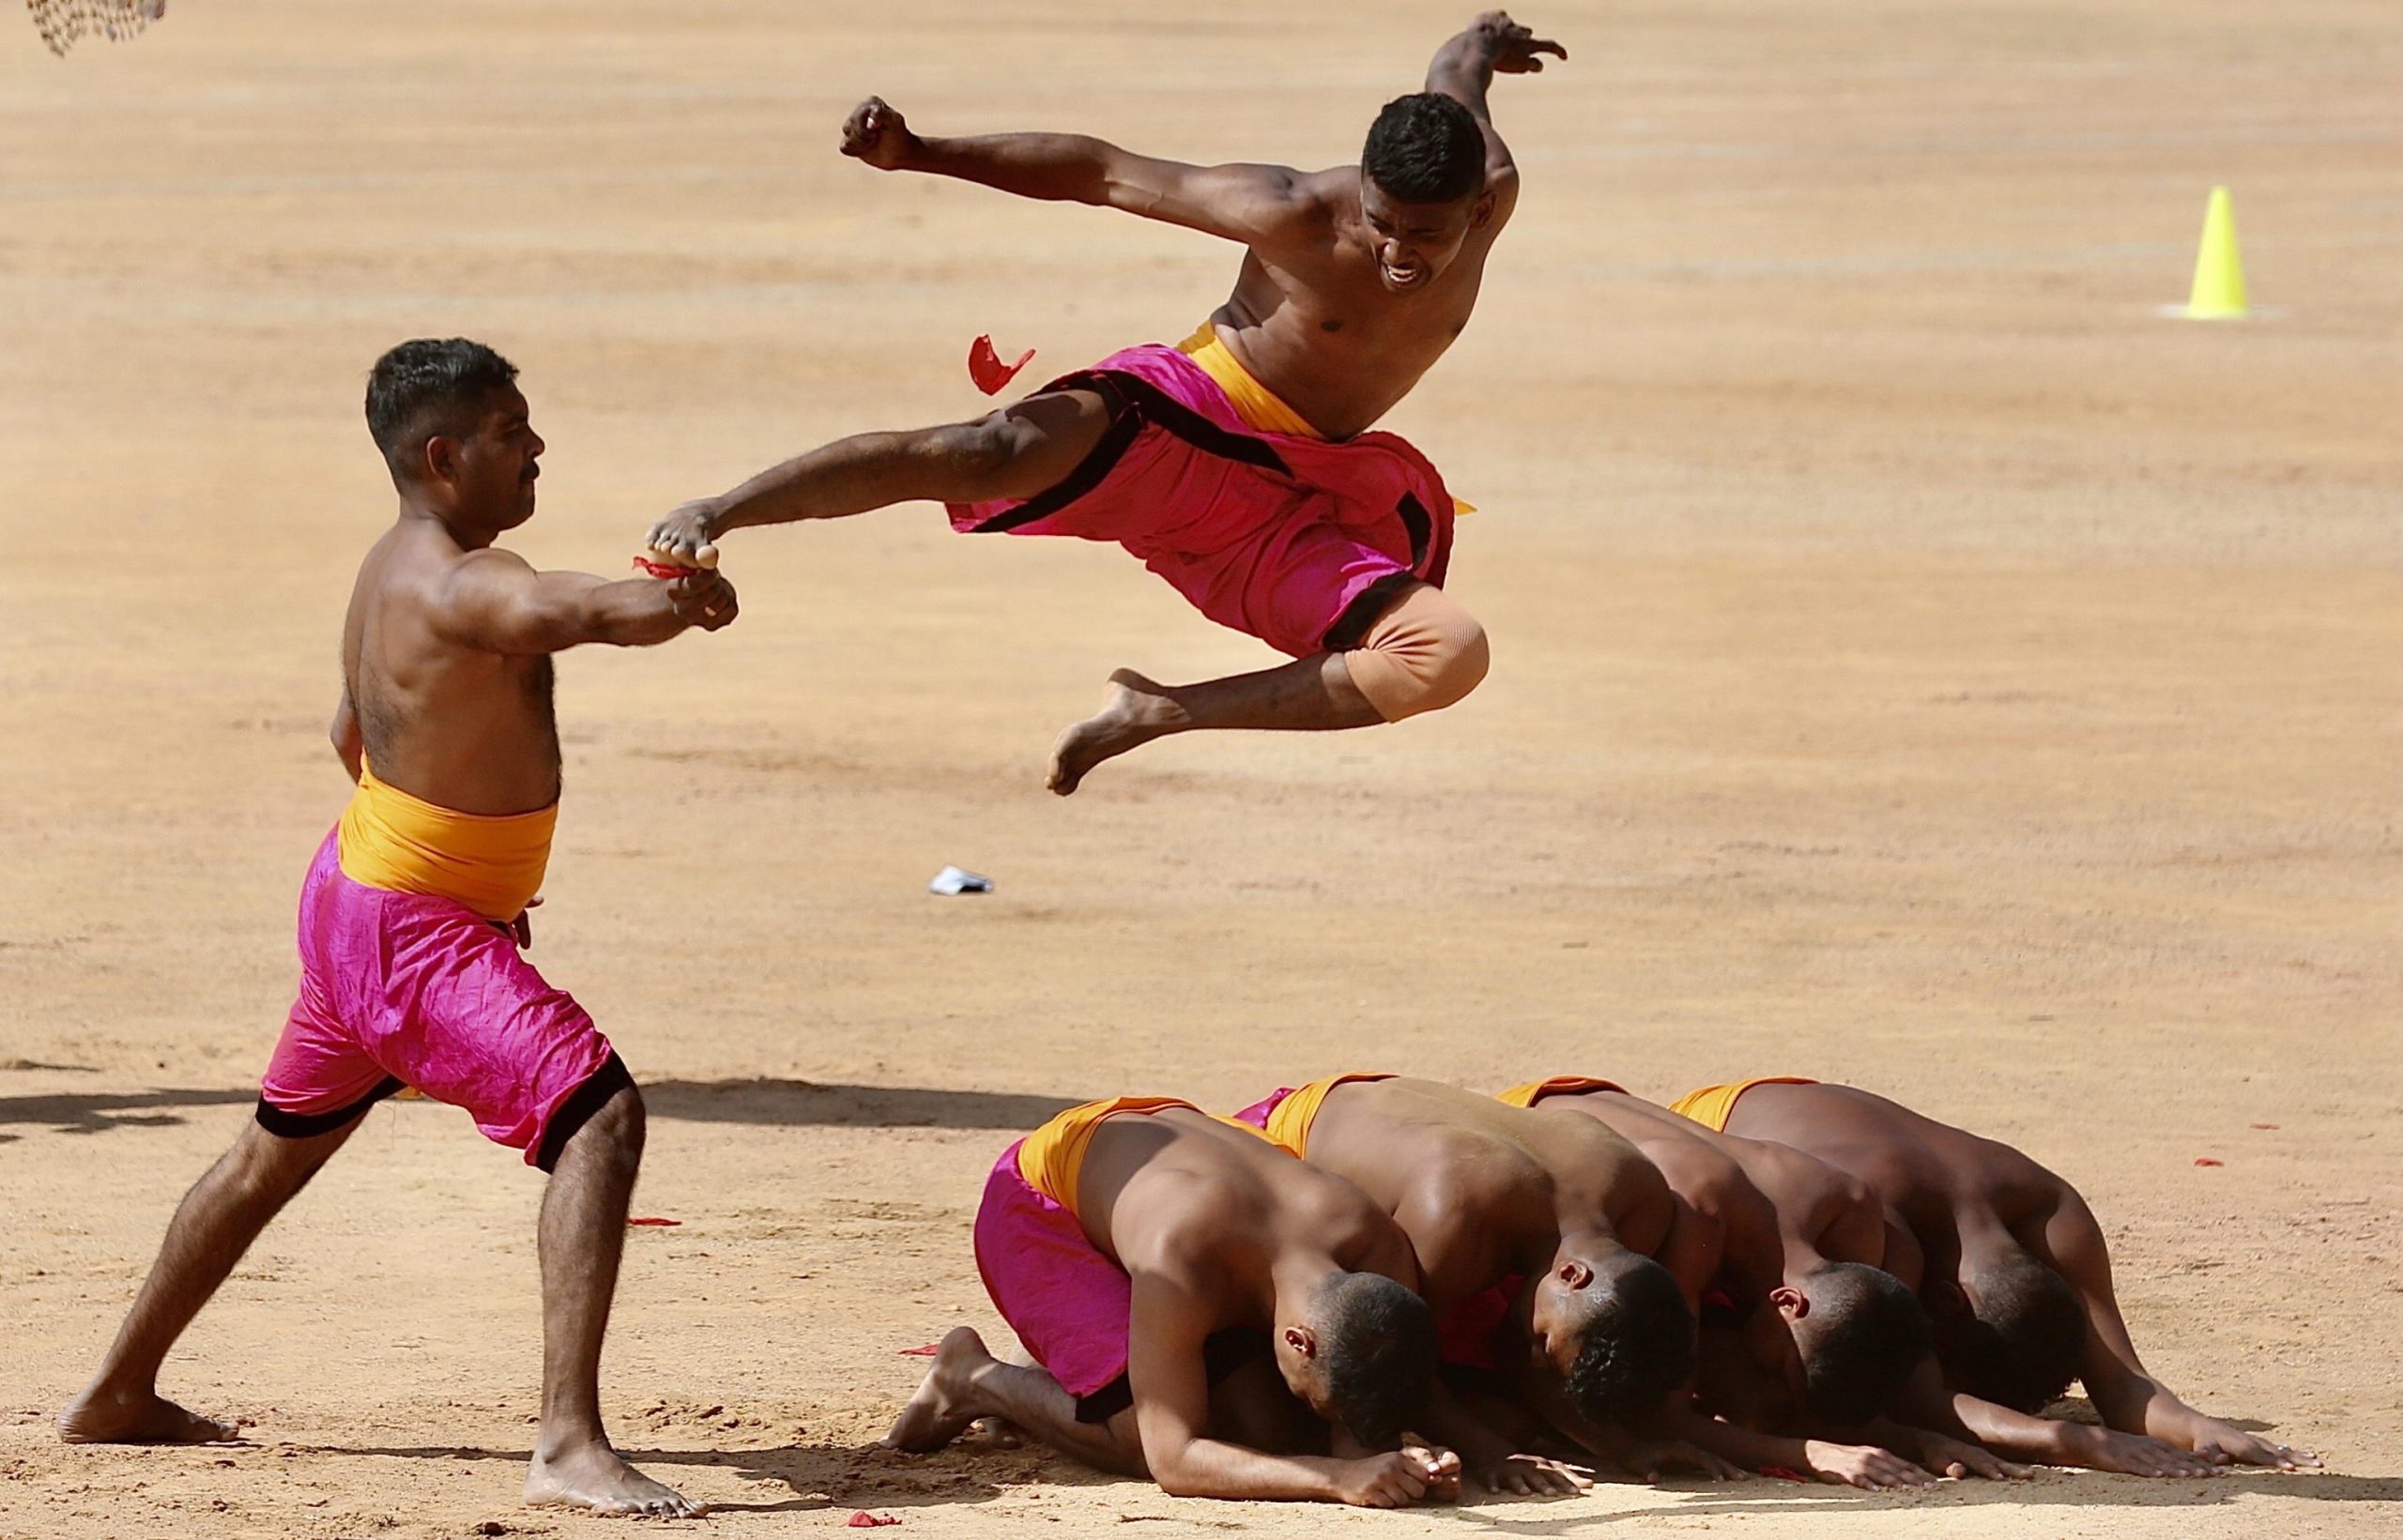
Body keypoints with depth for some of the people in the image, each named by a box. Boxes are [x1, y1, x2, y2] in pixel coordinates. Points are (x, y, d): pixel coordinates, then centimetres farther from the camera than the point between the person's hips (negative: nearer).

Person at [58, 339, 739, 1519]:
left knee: (279, 1148, 27)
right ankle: (570, 1444, -28)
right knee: (598, 1116, -20)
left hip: (357, 885, 11)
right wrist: (691, 594, -18)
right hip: (417, 935, -11)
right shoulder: (464, 587, -25)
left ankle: (117, 1396, 44)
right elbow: (618, 611, -42)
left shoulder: (394, 570, 7)